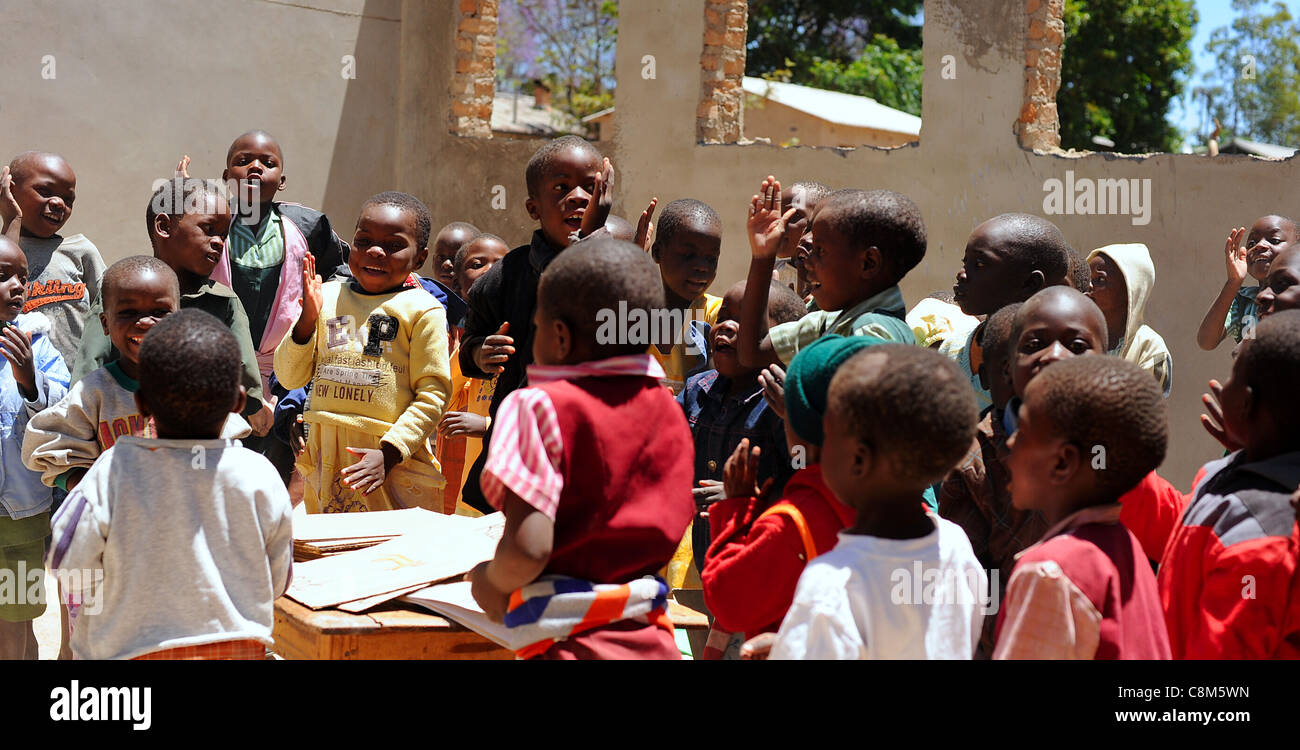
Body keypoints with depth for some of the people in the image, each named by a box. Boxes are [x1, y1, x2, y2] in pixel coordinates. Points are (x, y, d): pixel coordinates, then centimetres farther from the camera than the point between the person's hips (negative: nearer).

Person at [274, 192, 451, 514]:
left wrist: (389, 453, -16)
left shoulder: (422, 309, -2)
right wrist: (307, 319, -6)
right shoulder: (327, 297, 9)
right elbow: (290, 378, 9)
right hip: (326, 458, 4)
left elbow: (433, 392, -7)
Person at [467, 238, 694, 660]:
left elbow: (528, 549, -19)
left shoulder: (543, 407, -10)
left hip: (567, 643, -6)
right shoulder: (668, 411, 7)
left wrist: (492, 582, 0)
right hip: (653, 640, 6)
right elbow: (668, 531, 12)